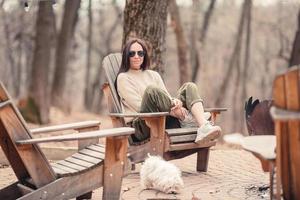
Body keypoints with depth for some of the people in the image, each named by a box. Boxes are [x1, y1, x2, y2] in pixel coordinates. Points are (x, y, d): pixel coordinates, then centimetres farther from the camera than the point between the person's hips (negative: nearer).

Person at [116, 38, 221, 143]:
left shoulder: (153, 75, 24)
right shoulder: (123, 78, 7)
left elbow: (167, 97, 12)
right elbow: (139, 106, -6)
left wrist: (174, 101, -15)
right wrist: (172, 110, -16)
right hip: (142, 128, -5)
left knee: (189, 87, -13)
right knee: (152, 90, -32)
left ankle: (203, 127, -37)